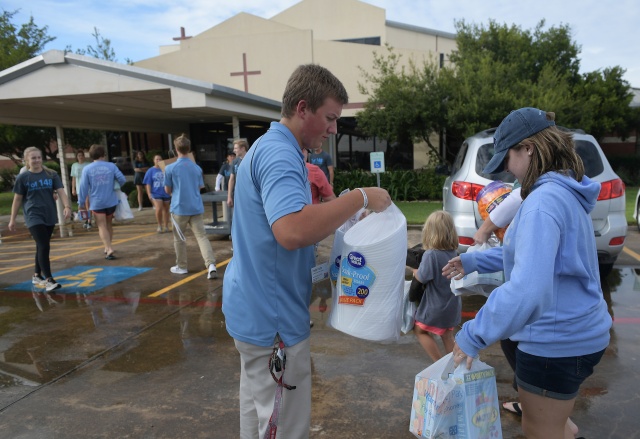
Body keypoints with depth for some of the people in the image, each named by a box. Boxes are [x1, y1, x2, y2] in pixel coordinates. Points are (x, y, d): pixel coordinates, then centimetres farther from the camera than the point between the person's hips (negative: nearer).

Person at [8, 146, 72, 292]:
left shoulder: (51, 175, 2)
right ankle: (49, 280, -13)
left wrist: (67, 206, -23)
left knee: (41, 246, 15)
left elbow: (61, 191, -6)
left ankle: (37, 276, 30)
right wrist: (12, 219, 5)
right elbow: (17, 199, 2)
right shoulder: (22, 178, -3)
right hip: (33, 217, -4)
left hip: (50, 216, 4)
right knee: (44, 246, -14)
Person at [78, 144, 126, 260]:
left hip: (97, 203, -2)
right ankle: (107, 248, 28)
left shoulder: (87, 169, -5)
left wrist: (81, 203, 3)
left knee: (102, 226, 1)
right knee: (109, 224, 19)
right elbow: (122, 180, -7)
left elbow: (83, 188, -6)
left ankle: (109, 249, -14)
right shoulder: (111, 166, -4)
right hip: (111, 201, 2)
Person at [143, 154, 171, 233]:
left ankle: (166, 226, 25)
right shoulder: (151, 171, 2)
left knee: (166, 210, 11)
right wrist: (149, 193, -8)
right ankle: (159, 225, 6)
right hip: (156, 193, -2)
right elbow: (148, 183, 1)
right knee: (159, 209, -15)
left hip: (166, 193, 2)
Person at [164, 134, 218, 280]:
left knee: (179, 238, 13)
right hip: (196, 207, 3)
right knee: (201, 236, 0)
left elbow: (168, 190, 3)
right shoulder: (197, 168, 4)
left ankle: (181, 267, 24)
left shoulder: (170, 168, -6)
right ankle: (211, 265, -14)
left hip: (179, 208, -3)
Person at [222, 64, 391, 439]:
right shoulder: (280, 154, -21)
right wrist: (359, 198, -27)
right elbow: (292, 231, -39)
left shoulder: (272, 147, 12)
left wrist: (347, 213, 8)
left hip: (257, 307, 10)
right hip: (272, 316, -10)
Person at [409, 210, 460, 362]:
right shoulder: (454, 253, -2)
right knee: (447, 335, 24)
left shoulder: (431, 254, -26)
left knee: (420, 330, 14)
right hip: (452, 305, 7)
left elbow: (421, 278, -19)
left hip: (435, 306, -7)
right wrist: (419, 272, 8)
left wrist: (415, 272, 3)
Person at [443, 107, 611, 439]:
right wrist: (475, 261, 15)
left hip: (555, 342, -9)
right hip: (574, 332, 10)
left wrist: (474, 335, -30)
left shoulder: (543, 201, -26)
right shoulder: (565, 192, 7)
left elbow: (528, 290, -36)